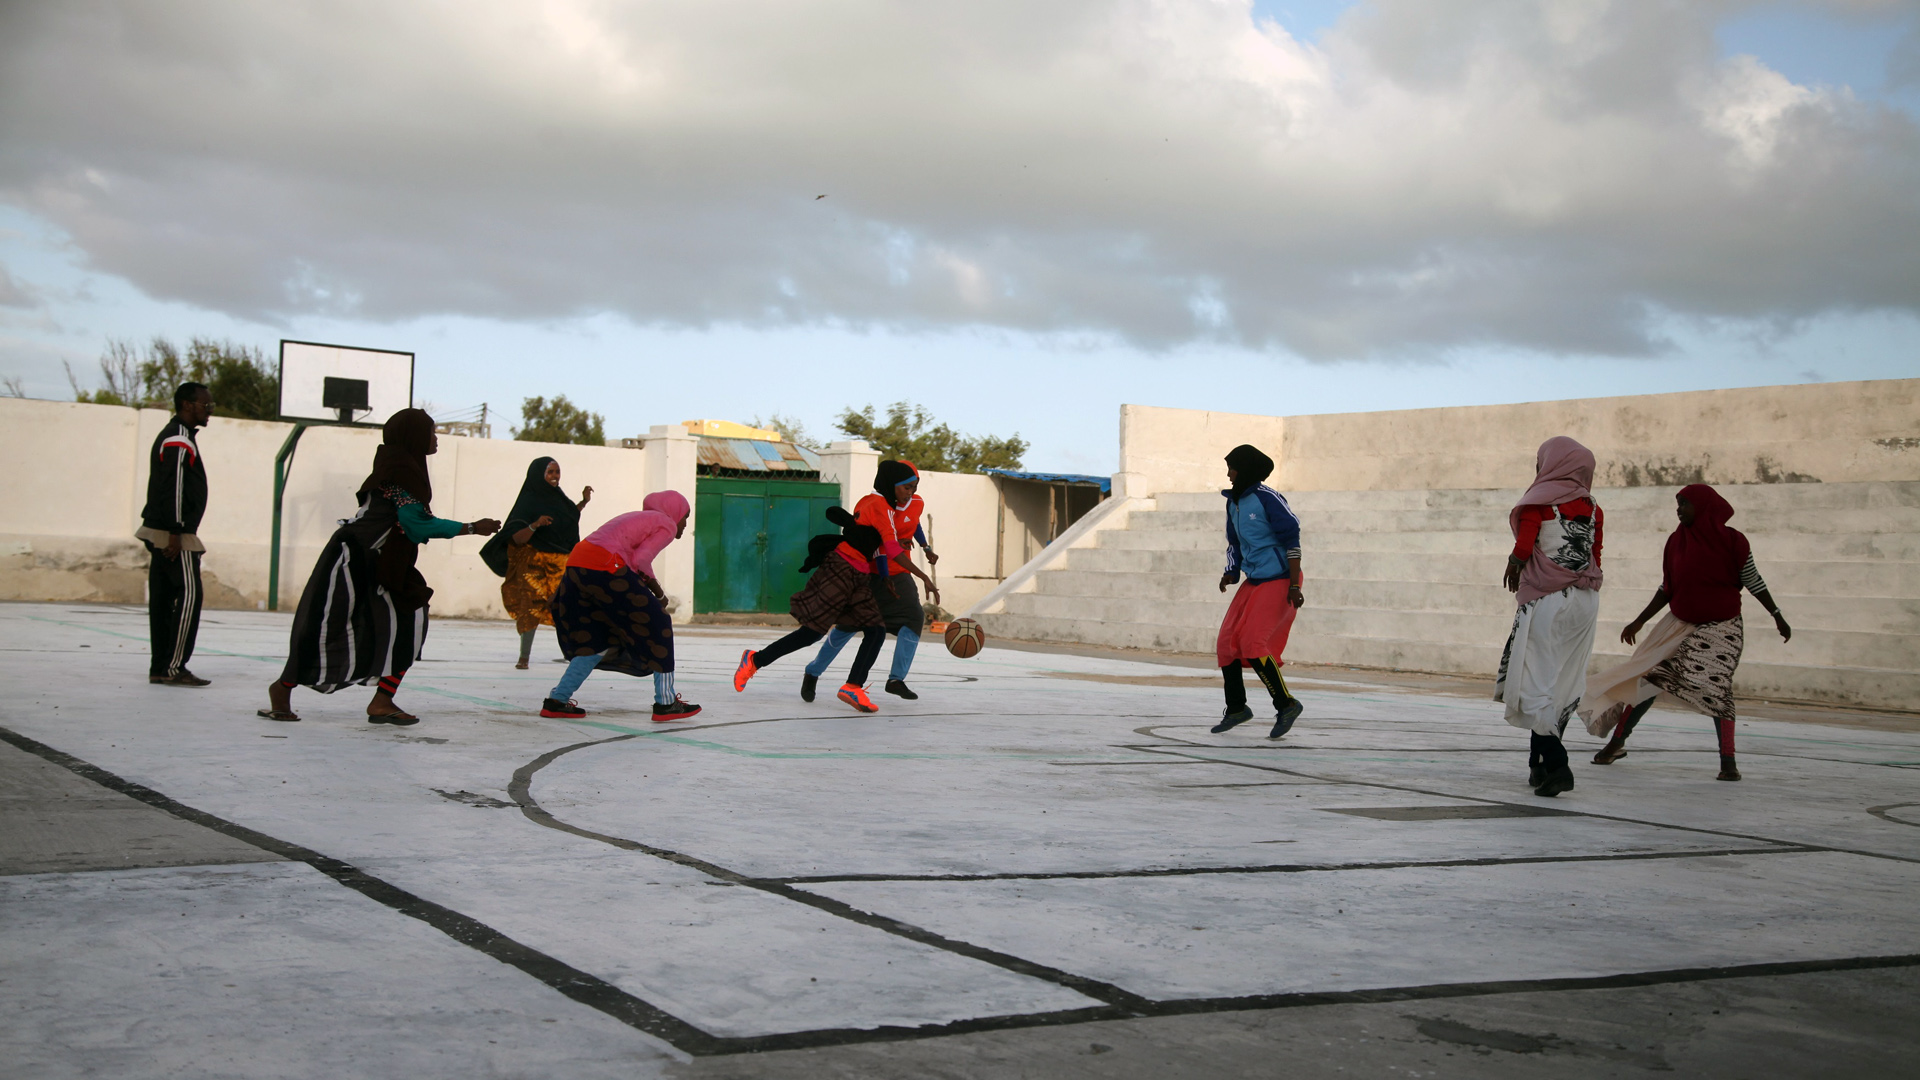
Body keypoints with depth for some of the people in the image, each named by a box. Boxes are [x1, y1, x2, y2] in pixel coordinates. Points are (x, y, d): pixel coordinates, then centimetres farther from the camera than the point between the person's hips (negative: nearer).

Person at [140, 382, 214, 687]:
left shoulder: (171, 436, 20)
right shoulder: (179, 441, -13)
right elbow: (173, 489, -20)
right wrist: (176, 533, -23)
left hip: (160, 533, 10)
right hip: (173, 535, -10)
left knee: (163, 600, 9)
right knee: (188, 595, -10)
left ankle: (160, 668, 11)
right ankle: (174, 668, -11)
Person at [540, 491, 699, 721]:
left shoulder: (636, 518, 33)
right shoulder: (667, 526, 8)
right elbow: (640, 560, -6)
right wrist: (658, 592, 7)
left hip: (575, 565, 8)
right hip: (604, 568, -8)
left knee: (598, 641, 18)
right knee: (657, 626, 5)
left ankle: (556, 701, 13)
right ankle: (665, 703, 7)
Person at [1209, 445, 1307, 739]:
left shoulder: (1267, 498, -15)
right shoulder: (1234, 502, 10)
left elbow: (1292, 540, -16)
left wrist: (1295, 586, -18)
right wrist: (1231, 573, 11)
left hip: (1278, 582, -8)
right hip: (1253, 582, 9)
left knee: (1251, 642, -17)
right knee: (1226, 642, 4)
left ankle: (1286, 704, -4)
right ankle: (1236, 708, 18)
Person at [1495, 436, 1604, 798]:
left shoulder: (1539, 501, -6)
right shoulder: (1591, 506, 10)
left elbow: (1522, 549, -10)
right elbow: (1596, 560, 11)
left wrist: (1513, 568, 9)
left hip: (1547, 601, -6)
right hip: (1586, 601, 6)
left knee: (1537, 683, -3)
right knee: (1564, 683, 11)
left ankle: (1556, 764, -15)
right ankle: (1540, 765, 18)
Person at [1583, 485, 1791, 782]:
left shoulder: (1732, 541, -8)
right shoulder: (1676, 541, 3)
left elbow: (1753, 582, 0)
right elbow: (1666, 589, 10)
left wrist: (1777, 616, 1)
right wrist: (1639, 622, 9)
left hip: (1721, 627, -4)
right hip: (1681, 624, 4)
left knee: (1717, 685, -20)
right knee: (1649, 678, 0)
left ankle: (1728, 762, -15)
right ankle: (1616, 743, 13)